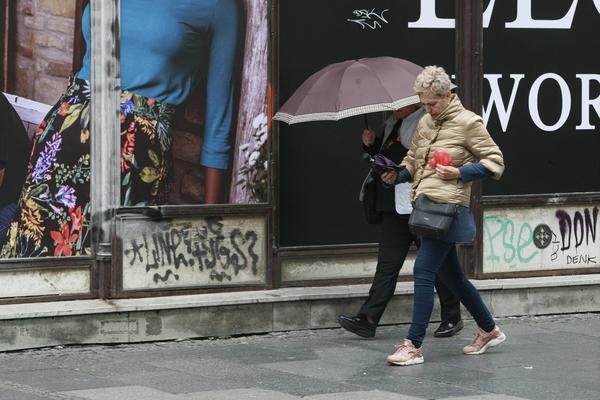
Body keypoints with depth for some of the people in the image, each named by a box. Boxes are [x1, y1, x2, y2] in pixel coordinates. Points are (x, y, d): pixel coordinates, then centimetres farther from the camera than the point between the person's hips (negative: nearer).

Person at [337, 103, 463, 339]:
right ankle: (368, 319, -3)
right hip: (395, 207, 7)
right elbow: (384, 155, 26)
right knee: (387, 262, 2)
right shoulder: (392, 123, 15)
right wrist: (371, 144, 7)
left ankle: (452, 318, 17)